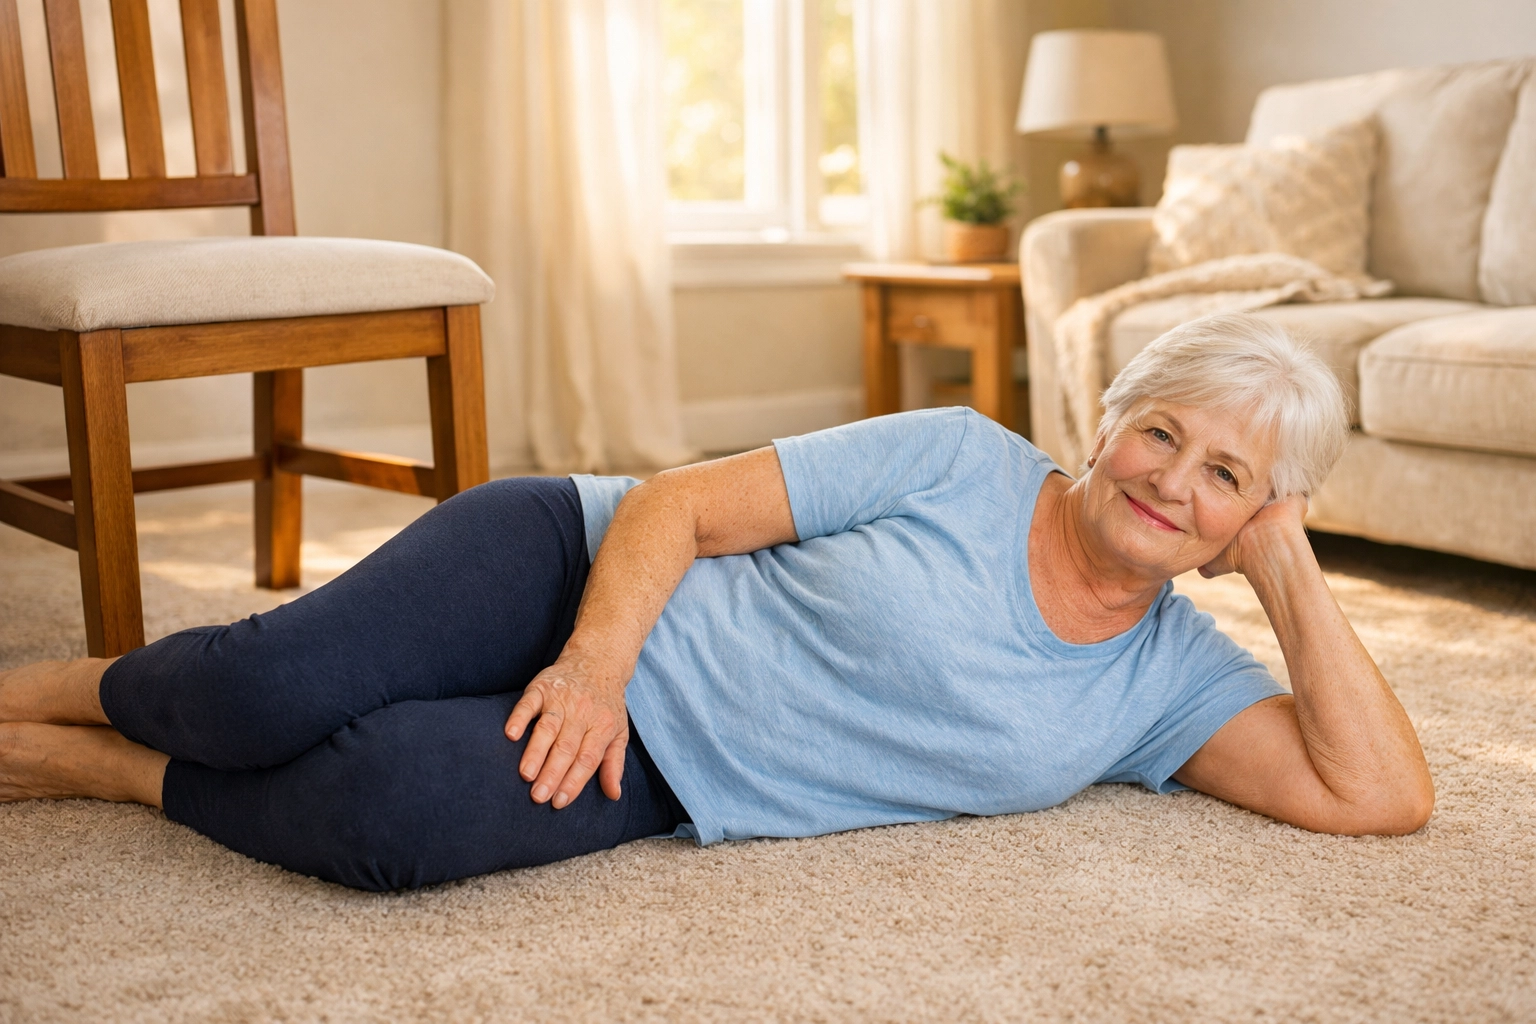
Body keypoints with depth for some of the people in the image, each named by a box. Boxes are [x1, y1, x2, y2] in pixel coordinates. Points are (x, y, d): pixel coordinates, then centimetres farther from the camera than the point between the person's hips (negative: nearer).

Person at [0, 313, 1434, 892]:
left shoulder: (1168, 679, 6)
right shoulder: (963, 462, -3)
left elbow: (1382, 794, -3)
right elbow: (678, 500, -5)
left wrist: (1293, 578, -7)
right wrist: (597, 656, -22)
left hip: (653, 779, 1)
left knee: (391, 805, -30)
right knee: (275, 690, -27)